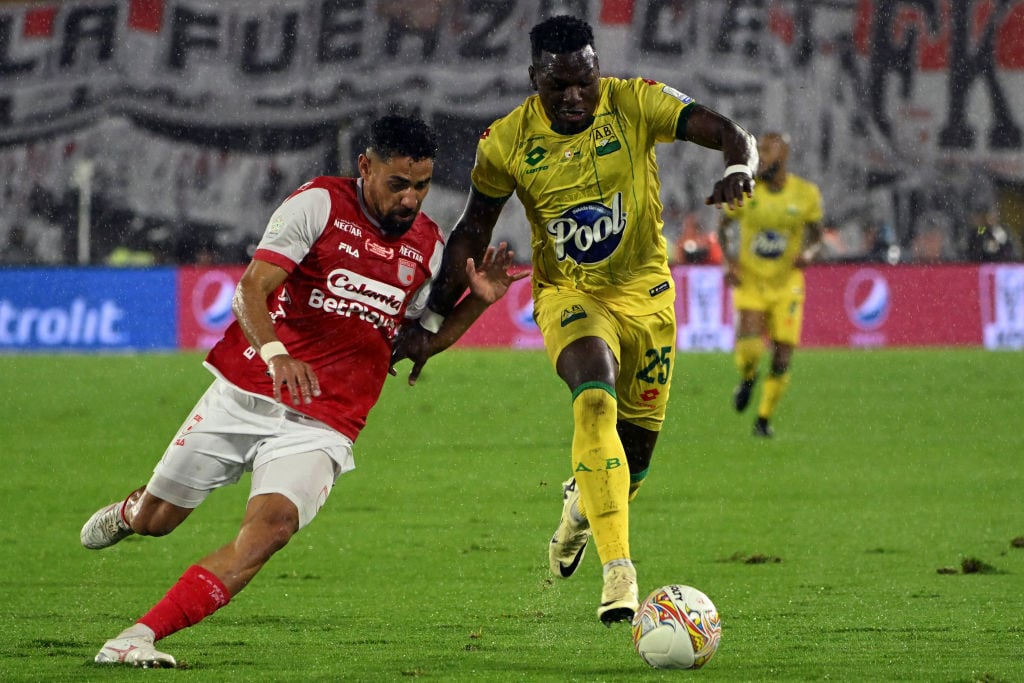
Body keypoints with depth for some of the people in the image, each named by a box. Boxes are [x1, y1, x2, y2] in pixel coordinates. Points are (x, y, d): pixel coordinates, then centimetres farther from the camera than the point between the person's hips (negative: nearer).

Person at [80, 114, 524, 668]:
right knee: (156, 519, 10)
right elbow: (250, 289, -17)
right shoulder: (319, 204, -8)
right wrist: (275, 353, -36)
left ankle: (137, 638, -26)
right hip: (245, 394, -2)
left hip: (321, 427, 2)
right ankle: (128, 512, 51)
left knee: (272, 524, -26)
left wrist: (476, 303, 4)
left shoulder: (429, 245, 7)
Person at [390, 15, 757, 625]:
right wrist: (430, 322, 2)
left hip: (644, 293, 2)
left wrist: (738, 170, -44)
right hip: (567, 295, -2)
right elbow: (473, 232, 3)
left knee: (636, 453, 8)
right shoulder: (507, 141, -10)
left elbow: (732, 135, -20)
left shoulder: (636, 104, -13)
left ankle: (580, 503, 46)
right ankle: (618, 570, -35)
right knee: (595, 402, -31)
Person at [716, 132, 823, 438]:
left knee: (782, 360, -3)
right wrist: (729, 258, -8)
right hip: (749, 282, 0)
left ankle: (764, 419, 17)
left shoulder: (806, 193, -4)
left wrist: (808, 253, -16)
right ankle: (747, 378, 17)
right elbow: (723, 225, 9)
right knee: (749, 348, -20)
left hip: (786, 284, 1)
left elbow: (816, 236, 7)